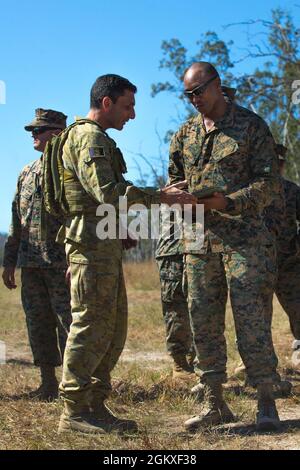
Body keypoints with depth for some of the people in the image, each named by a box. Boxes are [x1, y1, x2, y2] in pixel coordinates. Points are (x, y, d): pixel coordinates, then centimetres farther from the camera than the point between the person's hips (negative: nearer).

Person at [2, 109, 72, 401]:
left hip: (63, 264, -7)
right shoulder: (27, 174, 16)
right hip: (30, 264, 7)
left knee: (69, 322, -4)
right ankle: (48, 383, 18)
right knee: (38, 325, 9)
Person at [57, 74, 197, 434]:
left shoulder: (99, 139, 24)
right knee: (91, 325, -9)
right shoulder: (89, 137, -10)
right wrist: (160, 197, -20)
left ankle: (95, 406, 15)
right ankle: (74, 412, -5)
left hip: (105, 245, 11)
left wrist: (161, 194, 15)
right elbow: (108, 193, -22)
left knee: (113, 328, 11)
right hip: (92, 241, -11)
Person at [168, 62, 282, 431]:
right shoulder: (185, 134, 14)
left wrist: (228, 202, -20)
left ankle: (266, 404, 0)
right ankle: (215, 404, 13)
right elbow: (175, 180, 21)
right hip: (198, 239, 5)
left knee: (250, 317, -8)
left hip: (243, 237, -5)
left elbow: (269, 182, -5)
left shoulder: (251, 126, 0)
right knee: (203, 321, 4)